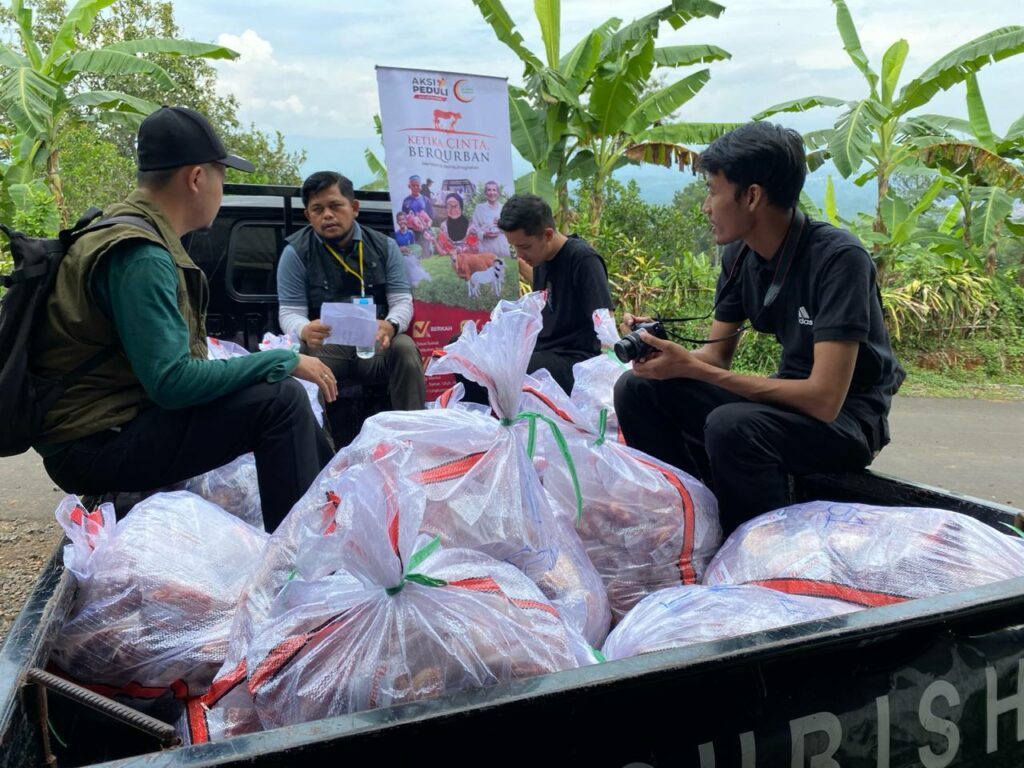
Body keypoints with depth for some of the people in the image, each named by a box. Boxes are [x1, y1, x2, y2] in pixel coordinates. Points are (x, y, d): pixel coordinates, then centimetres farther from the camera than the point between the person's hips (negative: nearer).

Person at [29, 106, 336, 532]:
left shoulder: (133, 234, 10)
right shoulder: (139, 255, -21)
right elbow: (172, 382, -27)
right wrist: (284, 361, -20)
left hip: (117, 420, 10)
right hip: (97, 443, -10)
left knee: (285, 389, 12)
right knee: (280, 400, -20)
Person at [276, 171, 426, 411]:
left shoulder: (384, 246, 7)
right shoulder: (296, 253, 1)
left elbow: (402, 301, 1)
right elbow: (289, 312, -3)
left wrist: (390, 326, -25)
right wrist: (305, 332, -30)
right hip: (323, 346, -1)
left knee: (404, 347, -31)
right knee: (302, 355, -35)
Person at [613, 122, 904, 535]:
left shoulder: (838, 257, -23)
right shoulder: (739, 254, -2)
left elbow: (824, 399, -29)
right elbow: (717, 354, 6)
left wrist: (690, 368, -28)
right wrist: (662, 348, -18)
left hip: (846, 418, -7)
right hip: (789, 396, 7)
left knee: (731, 425, -36)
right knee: (638, 389, -7)